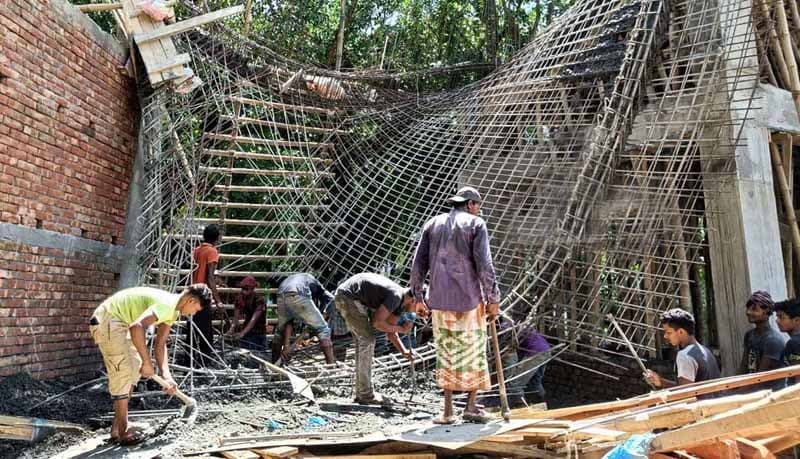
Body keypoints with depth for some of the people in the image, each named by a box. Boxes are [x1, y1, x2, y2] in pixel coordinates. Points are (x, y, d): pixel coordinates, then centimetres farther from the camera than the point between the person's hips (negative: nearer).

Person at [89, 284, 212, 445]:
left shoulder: (173, 310, 7)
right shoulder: (167, 303, -25)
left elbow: (160, 345, 9)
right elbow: (136, 326, -39)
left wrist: (166, 376, -2)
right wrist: (147, 362, -30)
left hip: (119, 323, 11)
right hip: (107, 321, -11)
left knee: (133, 370, 14)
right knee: (123, 373, -8)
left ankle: (117, 428, 22)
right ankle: (122, 432, 3)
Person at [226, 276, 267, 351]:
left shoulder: (259, 300, -19)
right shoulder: (240, 298, -3)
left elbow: (254, 319, -28)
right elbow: (236, 317, -9)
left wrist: (242, 333, -41)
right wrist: (232, 329, -28)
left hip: (258, 335, -5)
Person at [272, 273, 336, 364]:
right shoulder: (314, 282, 37)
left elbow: (290, 322, 28)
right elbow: (329, 298, 14)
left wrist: (286, 345, 20)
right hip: (298, 295, -5)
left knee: (280, 331, 30)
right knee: (322, 329, 7)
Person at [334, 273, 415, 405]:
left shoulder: (400, 301, 7)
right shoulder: (396, 296, -21)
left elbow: (390, 331, 12)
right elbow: (377, 322, -24)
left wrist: (404, 351, 0)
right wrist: (401, 329, -13)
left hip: (345, 296, 10)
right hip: (348, 296, -10)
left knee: (363, 342, 12)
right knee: (367, 340, -9)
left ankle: (361, 393, 17)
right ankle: (365, 394, -4)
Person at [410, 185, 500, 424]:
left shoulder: (432, 224, 11)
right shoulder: (476, 224, -2)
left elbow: (418, 265, 7)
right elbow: (484, 265, -13)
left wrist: (418, 297, 14)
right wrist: (494, 299, -7)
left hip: (440, 300, 4)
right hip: (469, 299, -4)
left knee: (446, 353, 11)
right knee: (474, 351, 11)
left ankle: (448, 411, 12)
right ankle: (471, 406, 12)